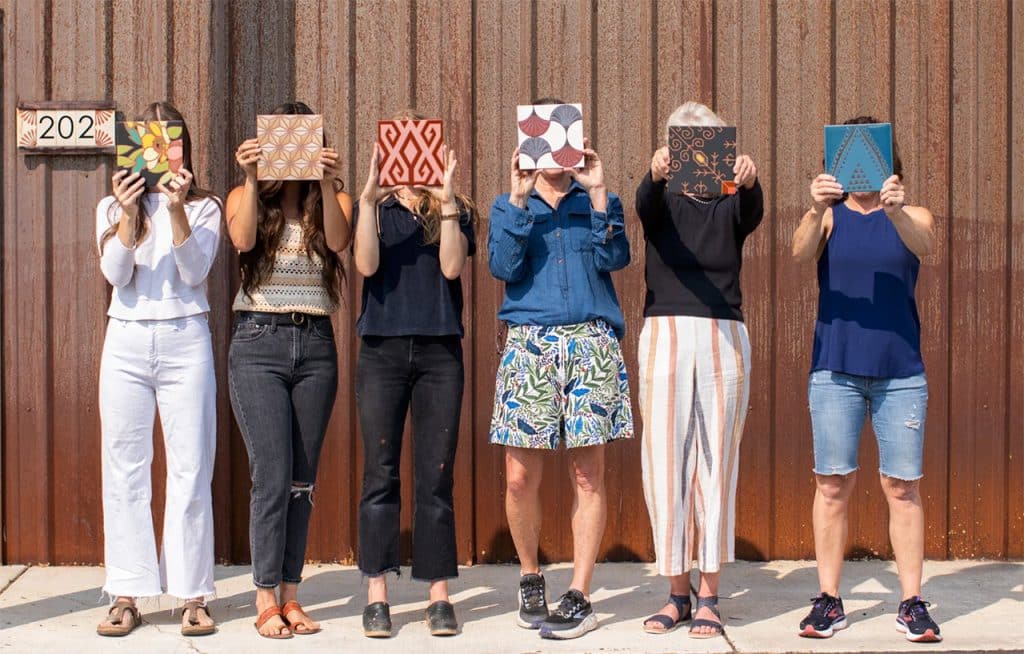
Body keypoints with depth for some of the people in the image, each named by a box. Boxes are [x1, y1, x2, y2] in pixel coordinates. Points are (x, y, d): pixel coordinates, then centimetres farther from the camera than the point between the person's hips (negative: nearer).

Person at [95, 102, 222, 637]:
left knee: (191, 471, -2)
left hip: (185, 340, -1)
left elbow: (195, 271, -8)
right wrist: (129, 213, -15)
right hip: (126, 342, 2)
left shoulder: (204, 207, 7)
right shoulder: (112, 206, 11)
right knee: (124, 471, 2)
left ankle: (193, 597, 4)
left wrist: (177, 209, -18)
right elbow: (115, 274, -3)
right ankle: (127, 597, 8)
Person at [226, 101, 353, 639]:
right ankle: (266, 600, 2)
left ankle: (290, 596, 14)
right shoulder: (245, 196, 6)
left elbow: (338, 240, -13)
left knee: (302, 480, 5)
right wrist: (252, 180, -24)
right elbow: (242, 239, -15)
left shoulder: (332, 198, 8)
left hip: (315, 343, 2)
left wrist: (328, 184, -25)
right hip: (258, 342, -2)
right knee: (272, 476, -8)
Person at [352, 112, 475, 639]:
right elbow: (366, 265, -9)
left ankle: (439, 595, 7)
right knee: (380, 474, 1)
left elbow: (451, 267, -8)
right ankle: (376, 595, 7)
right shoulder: (374, 208, 9)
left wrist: (447, 198, -11)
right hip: (382, 350, 0)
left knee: (436, 476, 1)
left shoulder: (454, 210, 9)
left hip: (439, 352, 0)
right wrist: (368, 194, -14)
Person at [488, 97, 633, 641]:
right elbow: (502, 267, -3)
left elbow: (615, 258, -4)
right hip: (529, 342, 0)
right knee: (520, 476, -3)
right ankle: (530, 577, 19)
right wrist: (520, 198, -8)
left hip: (591, 343, 0)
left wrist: (597, 193, -9)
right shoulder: (510, 206, 15)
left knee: (587, 474, -1)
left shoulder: (595, 202, 15)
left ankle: (579, 596, 5)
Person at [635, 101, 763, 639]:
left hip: (723, 339, 0)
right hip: (664, 336, 0)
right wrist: (656, 173, -42)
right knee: (665, 462, 0)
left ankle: (709, 596, 8)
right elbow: (645, 203, -18)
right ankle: (677, 592, 11)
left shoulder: (729, 205, 7)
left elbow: (753, 212, -16)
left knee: (716, 463, 1)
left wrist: (749, 181, -40)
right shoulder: (662, 200, 6)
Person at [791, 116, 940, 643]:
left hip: (900, 371, 0)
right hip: (835, 368, 0)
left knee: (902, 487, 2)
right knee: (833, 485, 2)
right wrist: (815, 211, -36)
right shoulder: (829, 218, 5)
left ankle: (912, 602, 10)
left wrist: (897, 211, -38)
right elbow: (800, 251, -15)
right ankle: (828, 600, 10)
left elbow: (923, 245, -17)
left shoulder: (912, 215, 6)